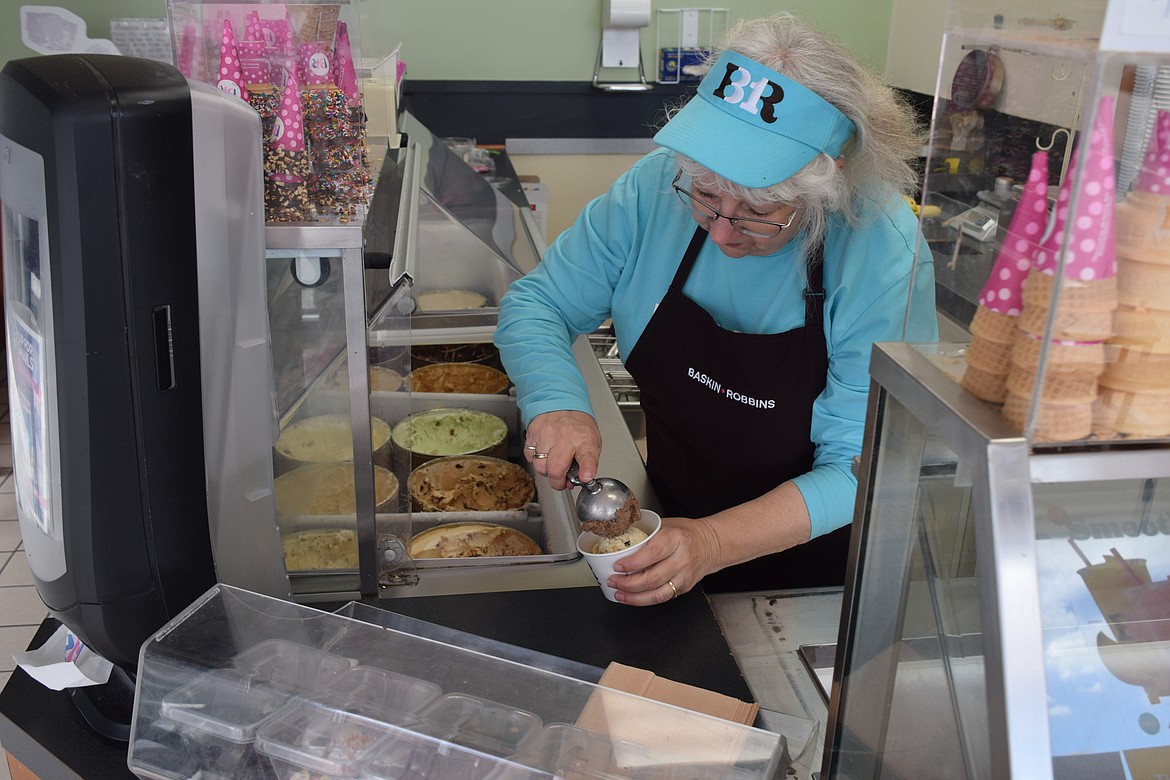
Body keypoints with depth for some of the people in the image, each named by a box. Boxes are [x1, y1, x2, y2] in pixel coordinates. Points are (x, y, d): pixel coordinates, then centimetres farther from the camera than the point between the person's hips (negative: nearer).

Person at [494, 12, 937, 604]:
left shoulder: (884, 256, -27)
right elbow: (534, 306, -7)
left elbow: (861, 470, -24)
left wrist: (714, 543, -37)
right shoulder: (656, 188, -17)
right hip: (669, 511, 3)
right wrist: (557, 405, -28)